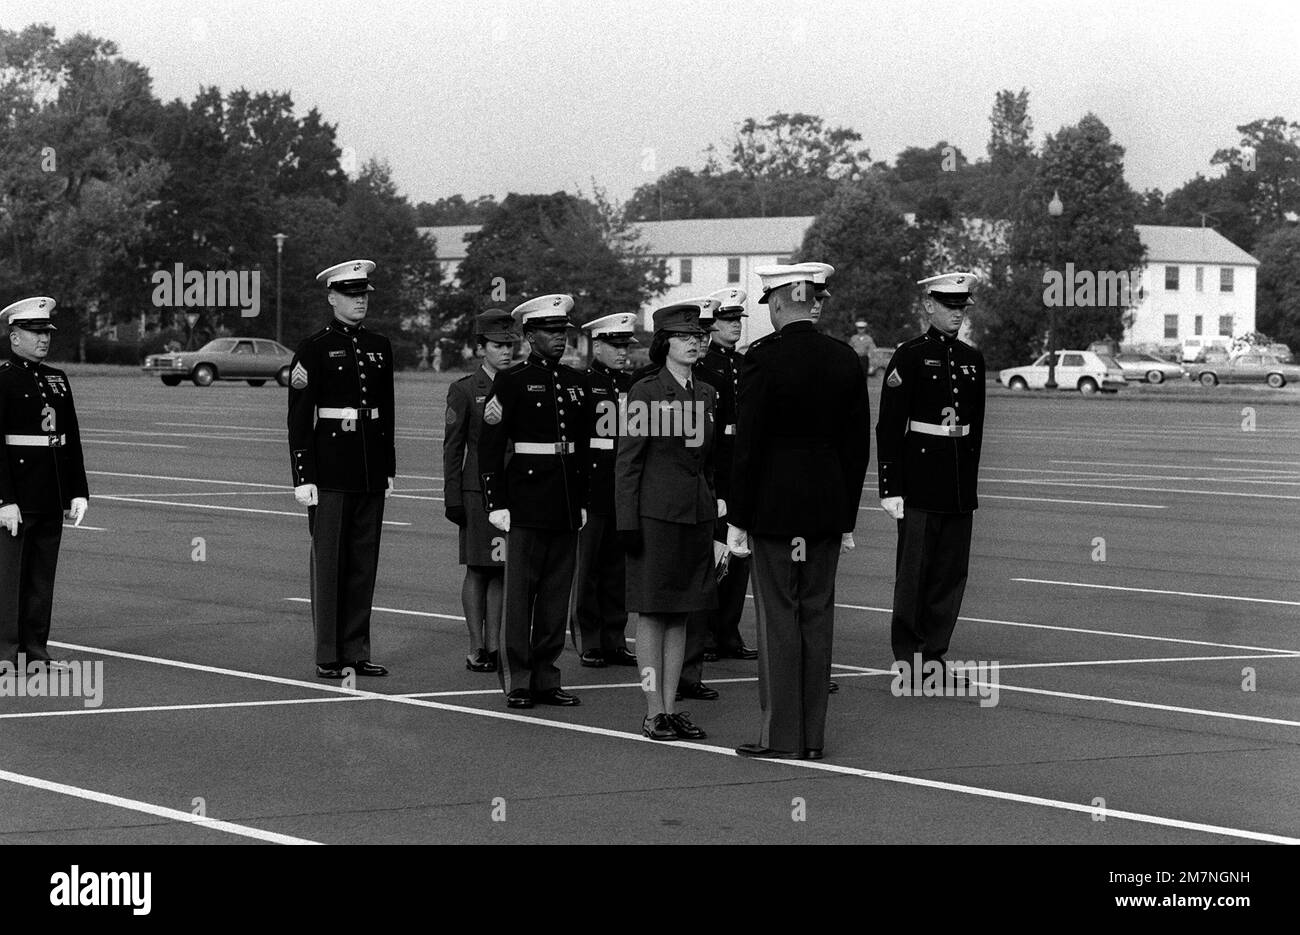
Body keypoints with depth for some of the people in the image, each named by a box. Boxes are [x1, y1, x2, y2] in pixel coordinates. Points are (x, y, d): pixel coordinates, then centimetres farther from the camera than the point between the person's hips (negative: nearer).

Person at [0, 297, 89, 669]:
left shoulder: (57, 379, 14)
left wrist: (78, 492, 10)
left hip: (52, 499, 7)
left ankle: (35, 651, 16)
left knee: (43, 577, 10)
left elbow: (72, 440, 17)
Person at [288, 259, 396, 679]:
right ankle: (328, 657, 4)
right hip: (330, 473, -5)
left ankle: (356, 652, 15)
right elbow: (299, 417, -7)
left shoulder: (379, 347, 13)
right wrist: (303, 478, -12)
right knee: (328, 562, 0)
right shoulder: (314, 349, -4)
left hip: (371, 472, 5)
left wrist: (389, 470, 15)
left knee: (364, 563, 8)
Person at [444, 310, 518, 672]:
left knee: (501, 571, 6)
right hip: (477, 490, -4)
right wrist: (453, 499, -6)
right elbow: (453, 448, -1)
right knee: (477, 570, -1)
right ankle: (476, 648, 5)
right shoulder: (464, 390, 0)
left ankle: (492, 646, 11)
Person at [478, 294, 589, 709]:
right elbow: (489, 445, -6)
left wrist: (582, 501, 13)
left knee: (557, 593, 8)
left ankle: (546, 679, 15)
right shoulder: (512, 381, -4)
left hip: (566, 502, 6)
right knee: (519, 593, -1)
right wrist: (496, 502, -10)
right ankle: (517, 682, 4)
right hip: (527, 500, -6)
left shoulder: (575, 383, 12)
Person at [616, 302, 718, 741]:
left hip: (697, 513, 6)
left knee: (680, 613, 8)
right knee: (652, 611, -2)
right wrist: (627, 521, -11)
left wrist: (716, 513, 15)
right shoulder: (645, 392, -6)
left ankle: (671, 708, 12)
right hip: (655, 512, -6)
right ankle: (653, 712, 1)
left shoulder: (706, 394, 11)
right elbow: (627, 460, -6)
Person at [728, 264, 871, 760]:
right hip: (828, 507, 5)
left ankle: (781, 734, 2)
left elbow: (747, 443, -11)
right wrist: (847, 518, 15)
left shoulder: (763, 357, -11)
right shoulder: (845, 358, 5)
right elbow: (858, 444, 8)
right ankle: (813, 736, 12)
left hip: (774, 505, -5)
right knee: (817, 616, 9)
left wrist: (737, 519, -5)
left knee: (778, 617, 0)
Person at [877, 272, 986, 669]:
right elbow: (889, 426, -9)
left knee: (953, 570, 7)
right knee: (914, 569, -3)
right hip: (920, 479, -6)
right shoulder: (910, 356, -6)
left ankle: (934, 650, 15)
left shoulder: (972, 359, 12)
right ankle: (907, 655, 4)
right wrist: (890, 488, -13)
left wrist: (971, 475, 15)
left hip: (960, 483, 6)